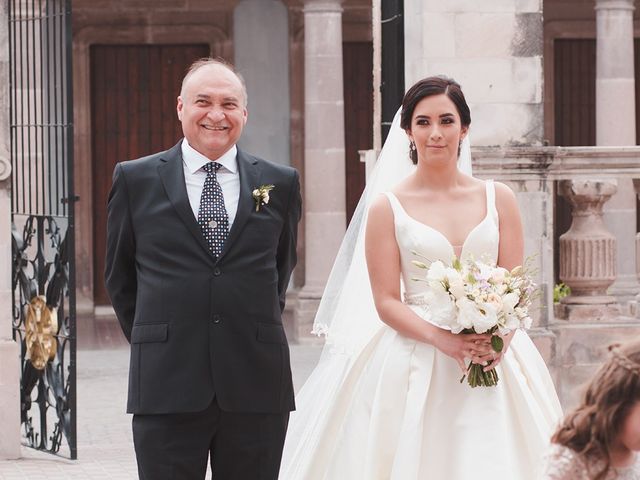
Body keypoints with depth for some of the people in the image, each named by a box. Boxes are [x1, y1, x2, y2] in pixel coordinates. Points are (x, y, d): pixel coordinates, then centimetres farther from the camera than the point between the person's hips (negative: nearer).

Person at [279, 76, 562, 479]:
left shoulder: (498, 199, 8)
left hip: (495, 364, 2)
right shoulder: (387, 206, 1)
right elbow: (386, 302, -3)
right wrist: (442, 339, -18)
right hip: (414, 364, -2)